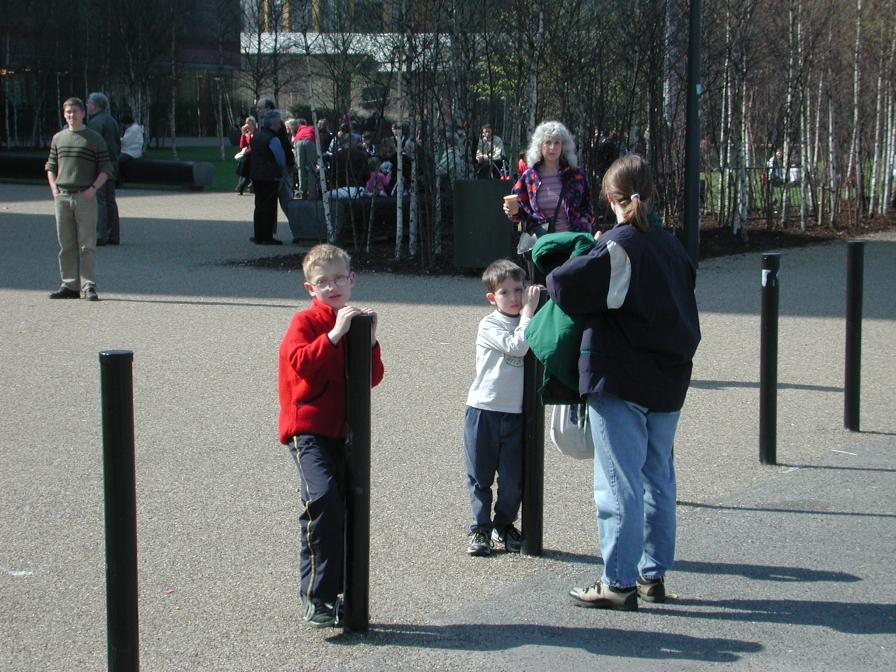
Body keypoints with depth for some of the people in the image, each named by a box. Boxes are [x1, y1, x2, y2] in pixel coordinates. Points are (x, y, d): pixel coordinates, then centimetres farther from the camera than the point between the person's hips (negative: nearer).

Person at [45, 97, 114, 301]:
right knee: (66, 245, 6)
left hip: (85, 197, -4)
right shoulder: (58, 138, 15)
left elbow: (106, 169, 2)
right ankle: (69, 285, 11)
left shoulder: (94, 138, 3)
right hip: (62, 197, 4)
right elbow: (51, 166, 21)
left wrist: (93, 188, -10)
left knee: (87, 245, -5)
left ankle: (89, 286, -3)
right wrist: (54, 189, 6)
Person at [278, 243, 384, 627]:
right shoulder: (305, 322, -2)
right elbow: (301, 362, -21)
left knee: (347, 508, 8)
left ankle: (337, 594, 20)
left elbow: (372, 379, 10)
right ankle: (316, 596, -18)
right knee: (322, 499, -23)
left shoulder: (355, 321, 15)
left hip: (344, 430, 6)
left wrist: (370, 340, -5)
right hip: (308, 428, -6)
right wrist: (336, 333, -23)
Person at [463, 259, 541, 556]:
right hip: (483, 410, -3)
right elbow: (517, 346, -22)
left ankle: (504, 526, 24)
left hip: (515, 413, 3)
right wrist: (529, 311, -18)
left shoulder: (528, 324, 9)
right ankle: (480, 530, 17)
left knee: (513, 480, 4)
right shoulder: (489, 325, -8)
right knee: (480, 476, 5)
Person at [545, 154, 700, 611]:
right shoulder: (671, 246, 8)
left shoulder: (616, 247, -14)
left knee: (619, 483, -2)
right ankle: (654, 573, 23)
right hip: (668, 381, 7)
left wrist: (587, 258, -2)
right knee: (658, 479, 15)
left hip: (619, 381, -7)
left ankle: (619, 582, 2)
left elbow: (563, 286, -21)